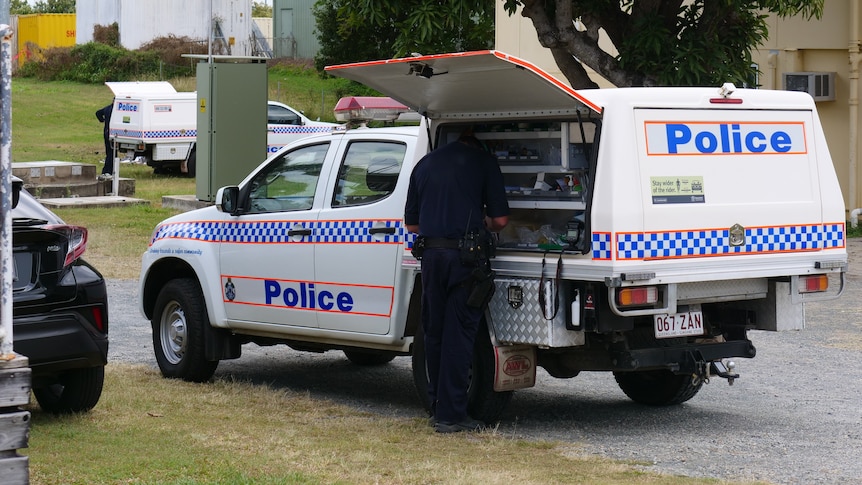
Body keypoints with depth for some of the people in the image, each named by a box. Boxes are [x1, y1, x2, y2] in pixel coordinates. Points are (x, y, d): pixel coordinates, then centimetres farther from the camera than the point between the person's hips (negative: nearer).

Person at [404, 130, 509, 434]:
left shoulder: (425, 164, 14)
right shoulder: (483, 161, 0)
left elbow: (411, 224, 17)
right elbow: (500, 220, -2)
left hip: (431, 254, 4)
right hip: (466, 258, -4)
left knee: (434, 334, 14)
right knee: (458, 336, -2)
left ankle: (438, 407, 21)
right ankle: (451, 415, -2)